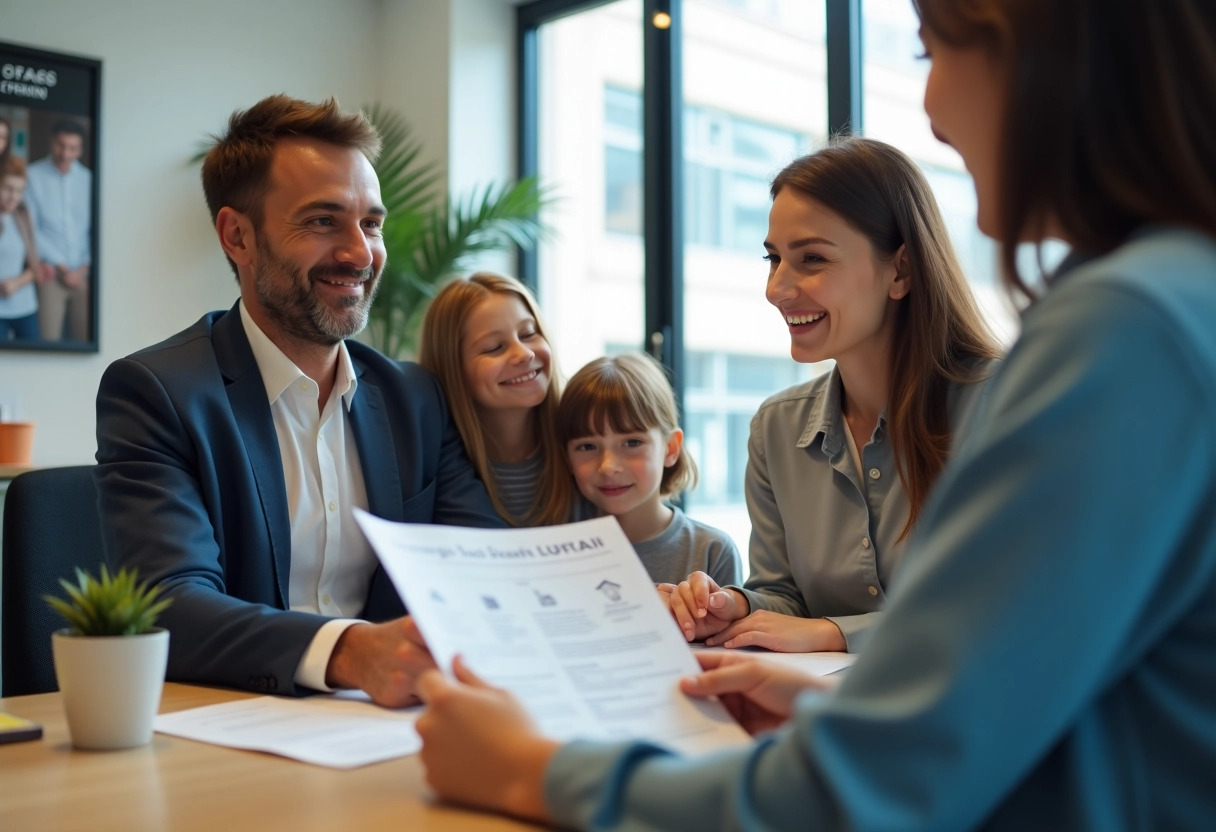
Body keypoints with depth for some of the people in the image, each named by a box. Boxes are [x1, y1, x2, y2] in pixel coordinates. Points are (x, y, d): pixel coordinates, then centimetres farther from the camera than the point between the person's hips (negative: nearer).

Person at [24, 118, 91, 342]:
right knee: (48, 338, -8)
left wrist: (83, 268, -3)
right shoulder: (33, 176, 0)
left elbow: (96, 230, 8)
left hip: (84, 274, 3)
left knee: (84, 339, 3)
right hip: (52, 273, -3)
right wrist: (61, 265, -6)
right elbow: (31, 228, -3)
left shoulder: (88, 179, 9)